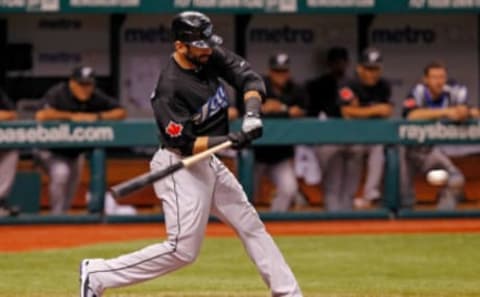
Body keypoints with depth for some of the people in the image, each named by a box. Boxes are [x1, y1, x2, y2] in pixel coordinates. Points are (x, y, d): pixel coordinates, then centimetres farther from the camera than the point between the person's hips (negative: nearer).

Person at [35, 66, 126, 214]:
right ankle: (56, 215, -15)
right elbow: (41, 115, -44)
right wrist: (71, 116, -37)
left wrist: (97, 116, -27)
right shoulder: (58, 94, -27)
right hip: (52, 151, -6)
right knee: (60, 173, -28)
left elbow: (121, 112, -10)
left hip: (75, 152, 6)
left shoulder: (96, 97, -12)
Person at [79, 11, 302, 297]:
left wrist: (252, 113, -25)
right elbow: (185, 145, -23)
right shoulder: (170, 88, -24)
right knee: (182, 250, -11)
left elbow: (250, 78, -6)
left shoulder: (211, 57, -2)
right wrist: (228, 140, -35)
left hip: (210, 164, 9)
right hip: (181, 167, -9)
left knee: (252, 227, 13)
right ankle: (97, 274, -4)